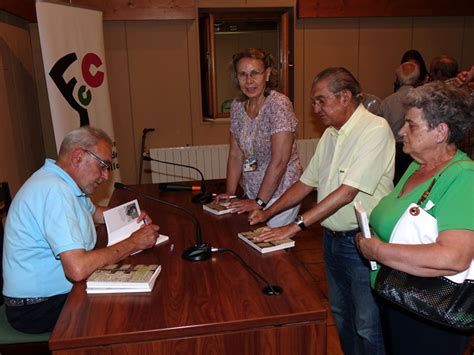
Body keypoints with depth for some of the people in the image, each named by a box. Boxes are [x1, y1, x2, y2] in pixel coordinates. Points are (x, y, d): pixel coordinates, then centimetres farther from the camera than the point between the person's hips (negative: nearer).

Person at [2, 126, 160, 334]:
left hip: (57, 291, 9)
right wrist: (133, 243, -23)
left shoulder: (60, 182, 5)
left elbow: (93, 212, 25)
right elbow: (78, 269, -35)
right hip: (37, 308, -9)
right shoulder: (54, 191, -27)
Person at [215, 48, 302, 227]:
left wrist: (259, 202, -17)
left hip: (279, 194, -6)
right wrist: (230, 192, 1)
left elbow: (279, 162, -21)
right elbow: (235, 155, 8)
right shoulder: (237, 106, 3)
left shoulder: (279, 104, -18)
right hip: (252, 193, 6)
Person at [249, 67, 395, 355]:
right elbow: (307, 183, 13)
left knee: (368, 326, 6)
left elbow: (347, 192, -25)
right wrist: (267, 213, 5)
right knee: (341, 315, 22)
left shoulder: (375, 129, -18)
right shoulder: (330, 134, 9)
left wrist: (295, 226, -24)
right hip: (333, 238, 8)